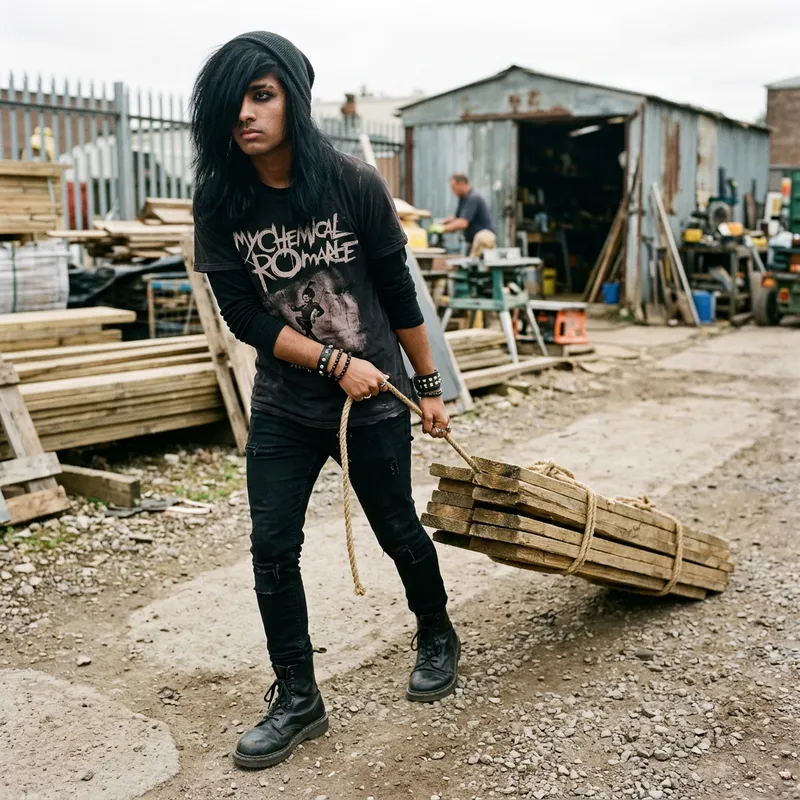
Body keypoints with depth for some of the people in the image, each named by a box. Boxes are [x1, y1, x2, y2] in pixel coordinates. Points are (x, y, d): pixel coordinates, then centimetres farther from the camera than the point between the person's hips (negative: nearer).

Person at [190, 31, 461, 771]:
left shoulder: (354, 184, -13)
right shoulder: (220, 202, -8)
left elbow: (398, 293, -5)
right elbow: (243, 315, -10)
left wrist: (430, 389, 0)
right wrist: (334, 363, -18)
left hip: (375, 402, -2)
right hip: (282, 409, 2)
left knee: (398, 530, 12)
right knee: (272, 548, 1)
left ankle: (438, 638, 40)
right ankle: (298, 700, 18)